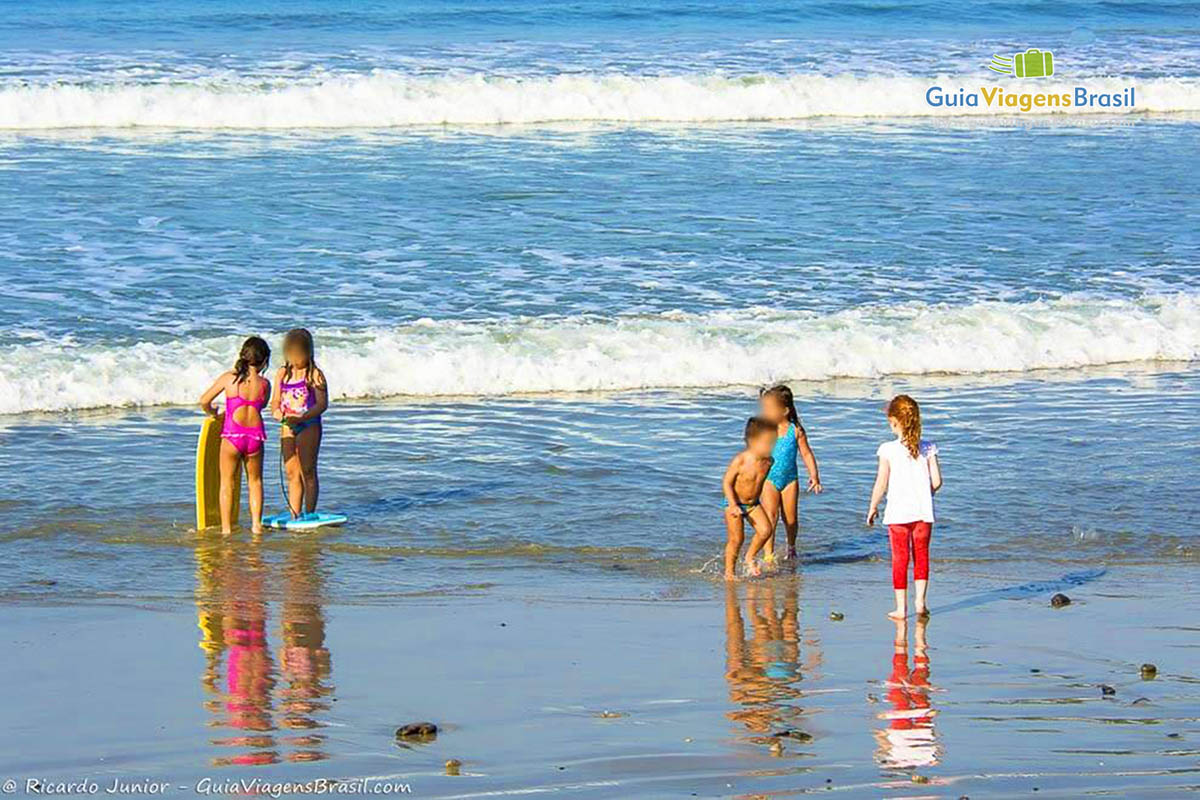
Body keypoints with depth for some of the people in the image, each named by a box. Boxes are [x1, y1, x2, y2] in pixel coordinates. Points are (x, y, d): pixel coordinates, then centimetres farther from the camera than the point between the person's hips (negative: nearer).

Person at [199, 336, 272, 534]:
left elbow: (204, 401, -1)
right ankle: (256, 523, 15)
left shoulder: (228, 378, -3)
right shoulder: (264, 384, 0)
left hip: (232, 435, -1)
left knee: (227, 483, 10)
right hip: (255, 436, 1)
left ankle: (226, 527, 8)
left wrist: (212, 413, 20)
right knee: (255, 481, 20)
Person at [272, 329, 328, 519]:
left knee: (308, 472, -3)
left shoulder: (314, 374, -7)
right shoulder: (283, 373, 10)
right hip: (287, 428, 5)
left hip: (308, 426, -5)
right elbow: (276, 401, 12)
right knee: (292, 473, 7)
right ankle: (294, 516, 10)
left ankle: (309, 515, 2)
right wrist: (276, 411, -12)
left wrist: (301, 418, -25)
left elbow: (322, 403, -13)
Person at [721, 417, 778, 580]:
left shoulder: (768, 462, -7)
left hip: (753, 504, 5)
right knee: (736, 538, -4)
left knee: (765, 530, -13)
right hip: (735, 503, -5)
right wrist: (733, 505, -25)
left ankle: (750, 557, 10)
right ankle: (729, 571, 12)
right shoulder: (740, 460, -22)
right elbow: (726, 483, -18)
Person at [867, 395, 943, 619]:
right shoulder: (928, 448, -3)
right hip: (923, 512, 2)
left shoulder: (888, 450, -10)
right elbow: (936, 481, -3)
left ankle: (901, 607, 7)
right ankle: (920, 601, 10)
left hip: (898, 513, -2)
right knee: (921, 556, 13)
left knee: (900, 559, 5)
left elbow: (881, 485, -7)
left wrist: (872, 508, 7)